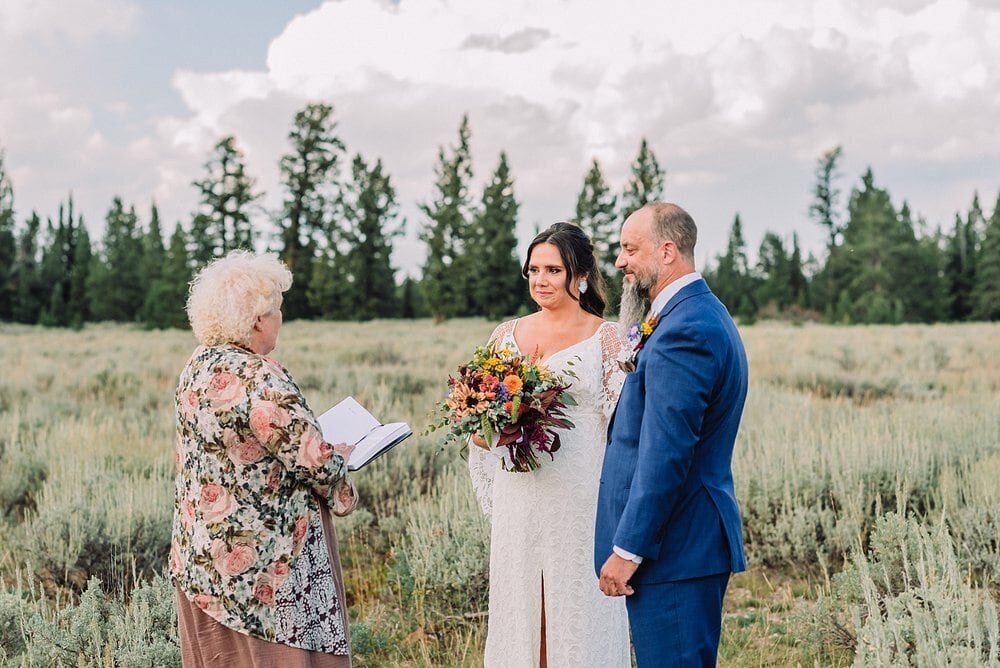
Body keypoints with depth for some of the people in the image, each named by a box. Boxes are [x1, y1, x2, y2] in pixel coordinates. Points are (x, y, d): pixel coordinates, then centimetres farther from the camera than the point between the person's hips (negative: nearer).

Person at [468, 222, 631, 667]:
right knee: (518, 610, 9)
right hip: (519, 500, 4)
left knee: (578, 612, 2)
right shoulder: (507, 335, 10)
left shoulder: (606, 338, -1)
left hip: (580, 499, -4)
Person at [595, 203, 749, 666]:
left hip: (673, 547, -11)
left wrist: (628, 549, -19)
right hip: (697, 540, 11)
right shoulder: (704, 315, 15)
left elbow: (666, 453, -23)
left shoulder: (683, 331, -19)